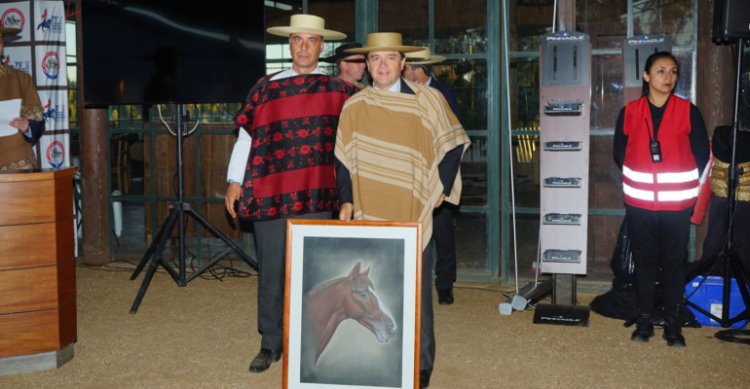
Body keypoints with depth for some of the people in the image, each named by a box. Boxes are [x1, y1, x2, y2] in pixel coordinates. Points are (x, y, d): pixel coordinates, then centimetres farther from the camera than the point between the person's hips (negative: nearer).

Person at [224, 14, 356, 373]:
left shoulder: (338, 90, 5)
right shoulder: (265, 87, 6)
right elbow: (246, 135, 5)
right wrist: (235, 182, 1)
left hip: (317, 196, 0)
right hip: (270, 194, 0)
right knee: (271, 271, 6)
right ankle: (270, 344, 18)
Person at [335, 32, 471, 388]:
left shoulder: (427, 100, -2)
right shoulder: (353, 107, 4)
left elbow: (453, 145, 4)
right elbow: (344, 160, 10)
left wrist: (441, 189, 0)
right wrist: (346, 200, 3)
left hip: (413, 216, -2)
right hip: (368, 217, 2)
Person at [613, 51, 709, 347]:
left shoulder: (688, 112, -1)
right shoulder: (629, 112, 2)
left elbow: (701, 154, 4)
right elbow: (620, 153, 11)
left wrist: (683, 183, 5)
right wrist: (638, 180, 8)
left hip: (677, 203, -1)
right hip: (640, 203, 1)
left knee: (674, 261, 6)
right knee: (644, 260, 9)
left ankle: (672, 321, 17)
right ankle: (644, 319, 20)